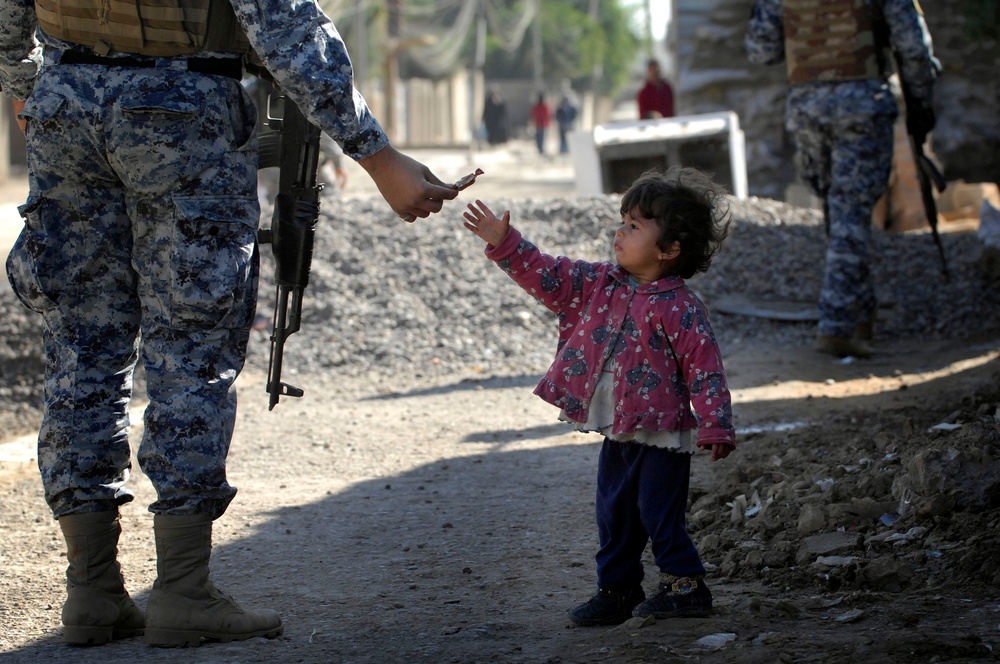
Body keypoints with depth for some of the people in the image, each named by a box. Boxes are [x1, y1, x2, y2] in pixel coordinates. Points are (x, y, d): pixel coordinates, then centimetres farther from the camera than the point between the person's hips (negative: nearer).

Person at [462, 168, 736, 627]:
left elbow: (704, 368, -16)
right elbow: (547, 276, 7)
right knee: (614, 518, 13)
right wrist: (505, 244, -2)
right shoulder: (598, 284, 5)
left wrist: (714, 427, -20)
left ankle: (685, 586, 11)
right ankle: (617, 590, 24)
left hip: (661, 435, -7)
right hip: (616, 434, 7)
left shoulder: (679, 308, -15)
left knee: (659, 515, -3)